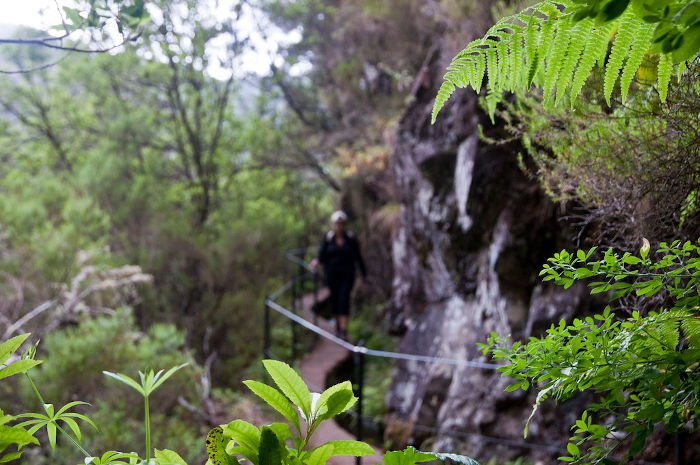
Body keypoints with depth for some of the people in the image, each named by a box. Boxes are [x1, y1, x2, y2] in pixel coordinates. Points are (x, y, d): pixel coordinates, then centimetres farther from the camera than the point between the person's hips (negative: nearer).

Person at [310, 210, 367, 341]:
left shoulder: (351, 238, 0)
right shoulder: (328, 238, 1)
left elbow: (358, 257, 4)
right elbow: (322, 255, -2)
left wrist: (364, 274, 7)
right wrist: (317, 261, -27)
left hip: (347, 275, -2)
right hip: (332, 274, 2)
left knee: (344, 299, -14)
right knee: (335, 299, 8)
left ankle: (344, 330, -20)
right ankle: (338, 326, 25)